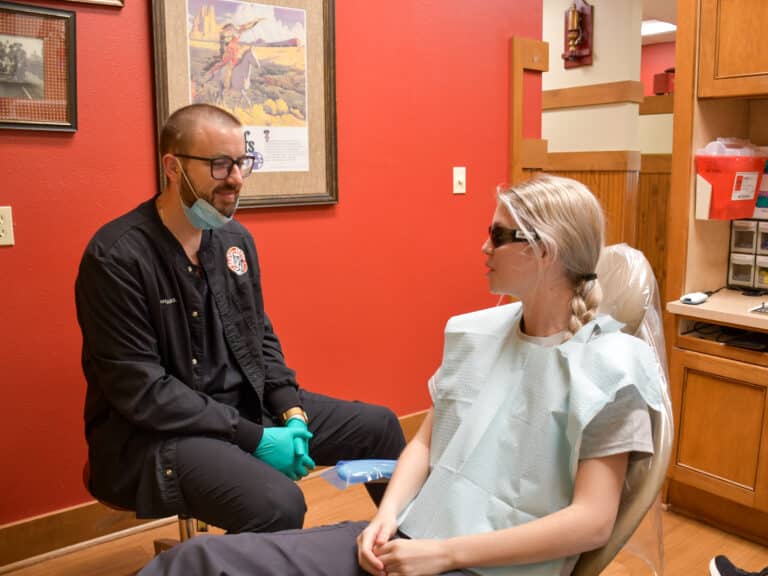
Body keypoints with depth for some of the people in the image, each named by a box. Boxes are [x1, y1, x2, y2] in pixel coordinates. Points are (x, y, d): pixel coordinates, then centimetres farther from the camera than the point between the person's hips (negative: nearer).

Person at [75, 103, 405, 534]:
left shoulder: (236, 238, 4)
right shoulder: (115, 257, -18)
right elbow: (142, 391, -21)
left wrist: (291, 412, -4)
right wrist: (254, 438, -22)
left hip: (250, 406, 8)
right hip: (156, 432, -7)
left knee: (378, 425, 7)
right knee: (278, 504, -33)